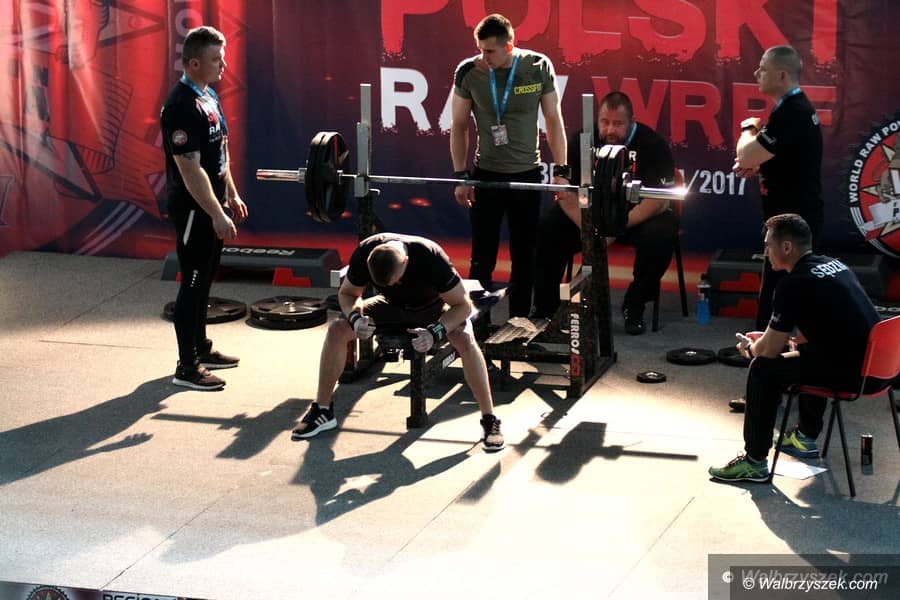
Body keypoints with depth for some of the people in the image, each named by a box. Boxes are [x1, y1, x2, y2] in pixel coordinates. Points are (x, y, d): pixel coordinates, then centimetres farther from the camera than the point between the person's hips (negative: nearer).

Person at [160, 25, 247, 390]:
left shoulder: (208, 96, 10)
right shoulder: (182, 106, -21)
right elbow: (190, 168, -24)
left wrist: (232, 196, 20)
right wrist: (217, 215, -25)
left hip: (211, 205, 10)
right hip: (192, 208, -10)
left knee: (204, 279, 17)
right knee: (193, 282, -4)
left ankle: (201, 349, 29)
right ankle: (187, 367, 3)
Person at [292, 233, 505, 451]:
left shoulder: (431, 257, -37)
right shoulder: (363, 255, -28)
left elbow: (462, 304, -28)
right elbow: (347, 293, -9)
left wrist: (435, 333, -45)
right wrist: (355, 318, -32)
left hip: (433, 307, -3)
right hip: (392, 306, 3)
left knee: (465, 340, -33)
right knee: (336, 330, -17)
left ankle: (489, 420, -22)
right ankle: (322, 411, -2)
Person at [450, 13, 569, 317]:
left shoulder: (539, 67, -8)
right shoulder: (468, 72, -8)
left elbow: (553, 120, -1)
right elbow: (459, 125, 0)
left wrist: (561, 171, -4)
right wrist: (460, 175, -4)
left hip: (527, 175, 0)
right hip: (486, 174, 0)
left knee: (524, 257, 7)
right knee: (482, 258, 3)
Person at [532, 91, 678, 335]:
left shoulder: (651, 144, -16)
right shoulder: (583, 141, -7)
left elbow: (659, 200, -20)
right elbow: (566, 193, -9)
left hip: (639, 215, -2)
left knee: (659, 235, -35)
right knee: (548, 229, -21)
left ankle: (634, 306, -13)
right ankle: (544, 307, -7)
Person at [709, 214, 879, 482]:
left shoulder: (794, 284, -13)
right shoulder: (835, 265, 14)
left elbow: (770, 349, -9)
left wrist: (751, 348, 12)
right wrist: (768, 339, 28)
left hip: (849, 372, -9)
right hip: (874, 360, 9)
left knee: (763, 370, -4)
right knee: (805, 352, 34)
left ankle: (755, 462, 1)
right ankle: (806, 436, 45)